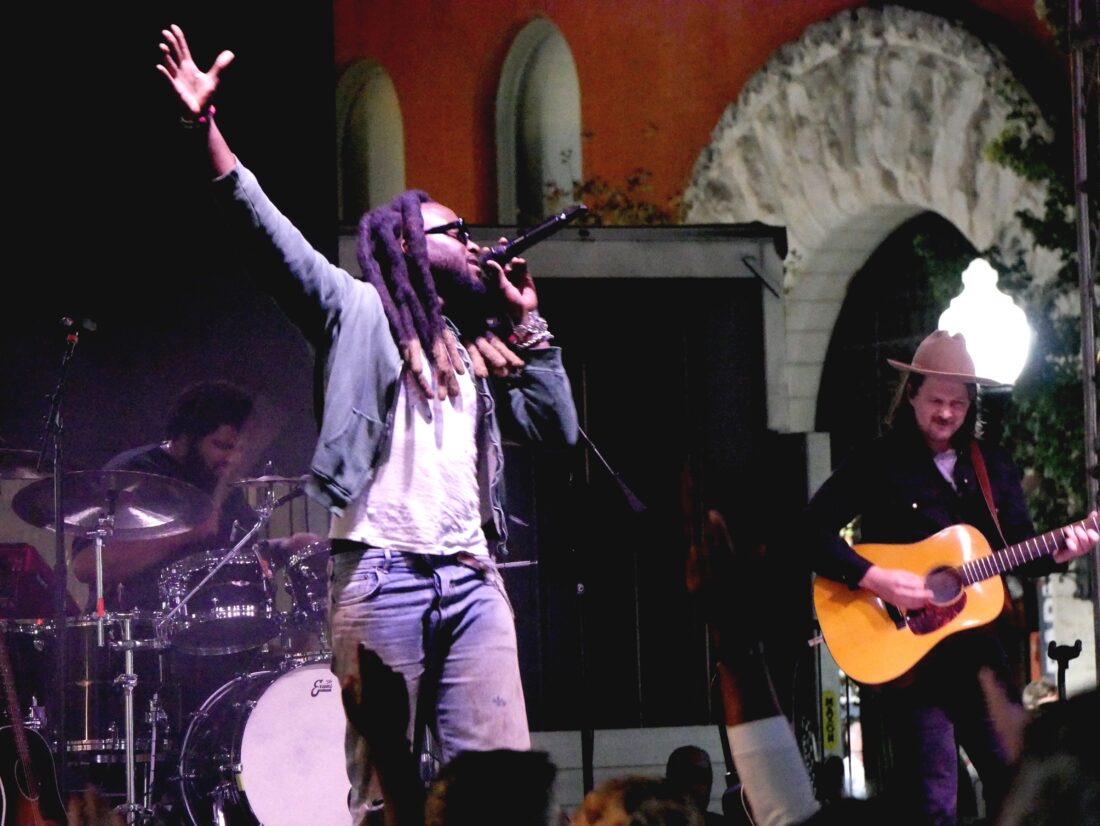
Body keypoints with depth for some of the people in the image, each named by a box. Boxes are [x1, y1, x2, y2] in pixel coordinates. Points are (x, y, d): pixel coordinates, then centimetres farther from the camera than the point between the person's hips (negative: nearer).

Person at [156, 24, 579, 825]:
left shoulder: (475, 351, 26)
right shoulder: (359, 312, 10)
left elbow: (557, 427, 21)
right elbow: (269, 233, -2)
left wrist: (529, 325, 17)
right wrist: (208, 132, -14)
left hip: (472, 578, 5)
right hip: (383, 572, -5)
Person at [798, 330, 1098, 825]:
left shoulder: (992, 466, 11)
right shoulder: (879, 463, -4)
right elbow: (814, 530, -11)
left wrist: (1058, 552, -9)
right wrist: (875, 579, -21)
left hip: (978, 649, 5)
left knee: (1014, 779, 8)